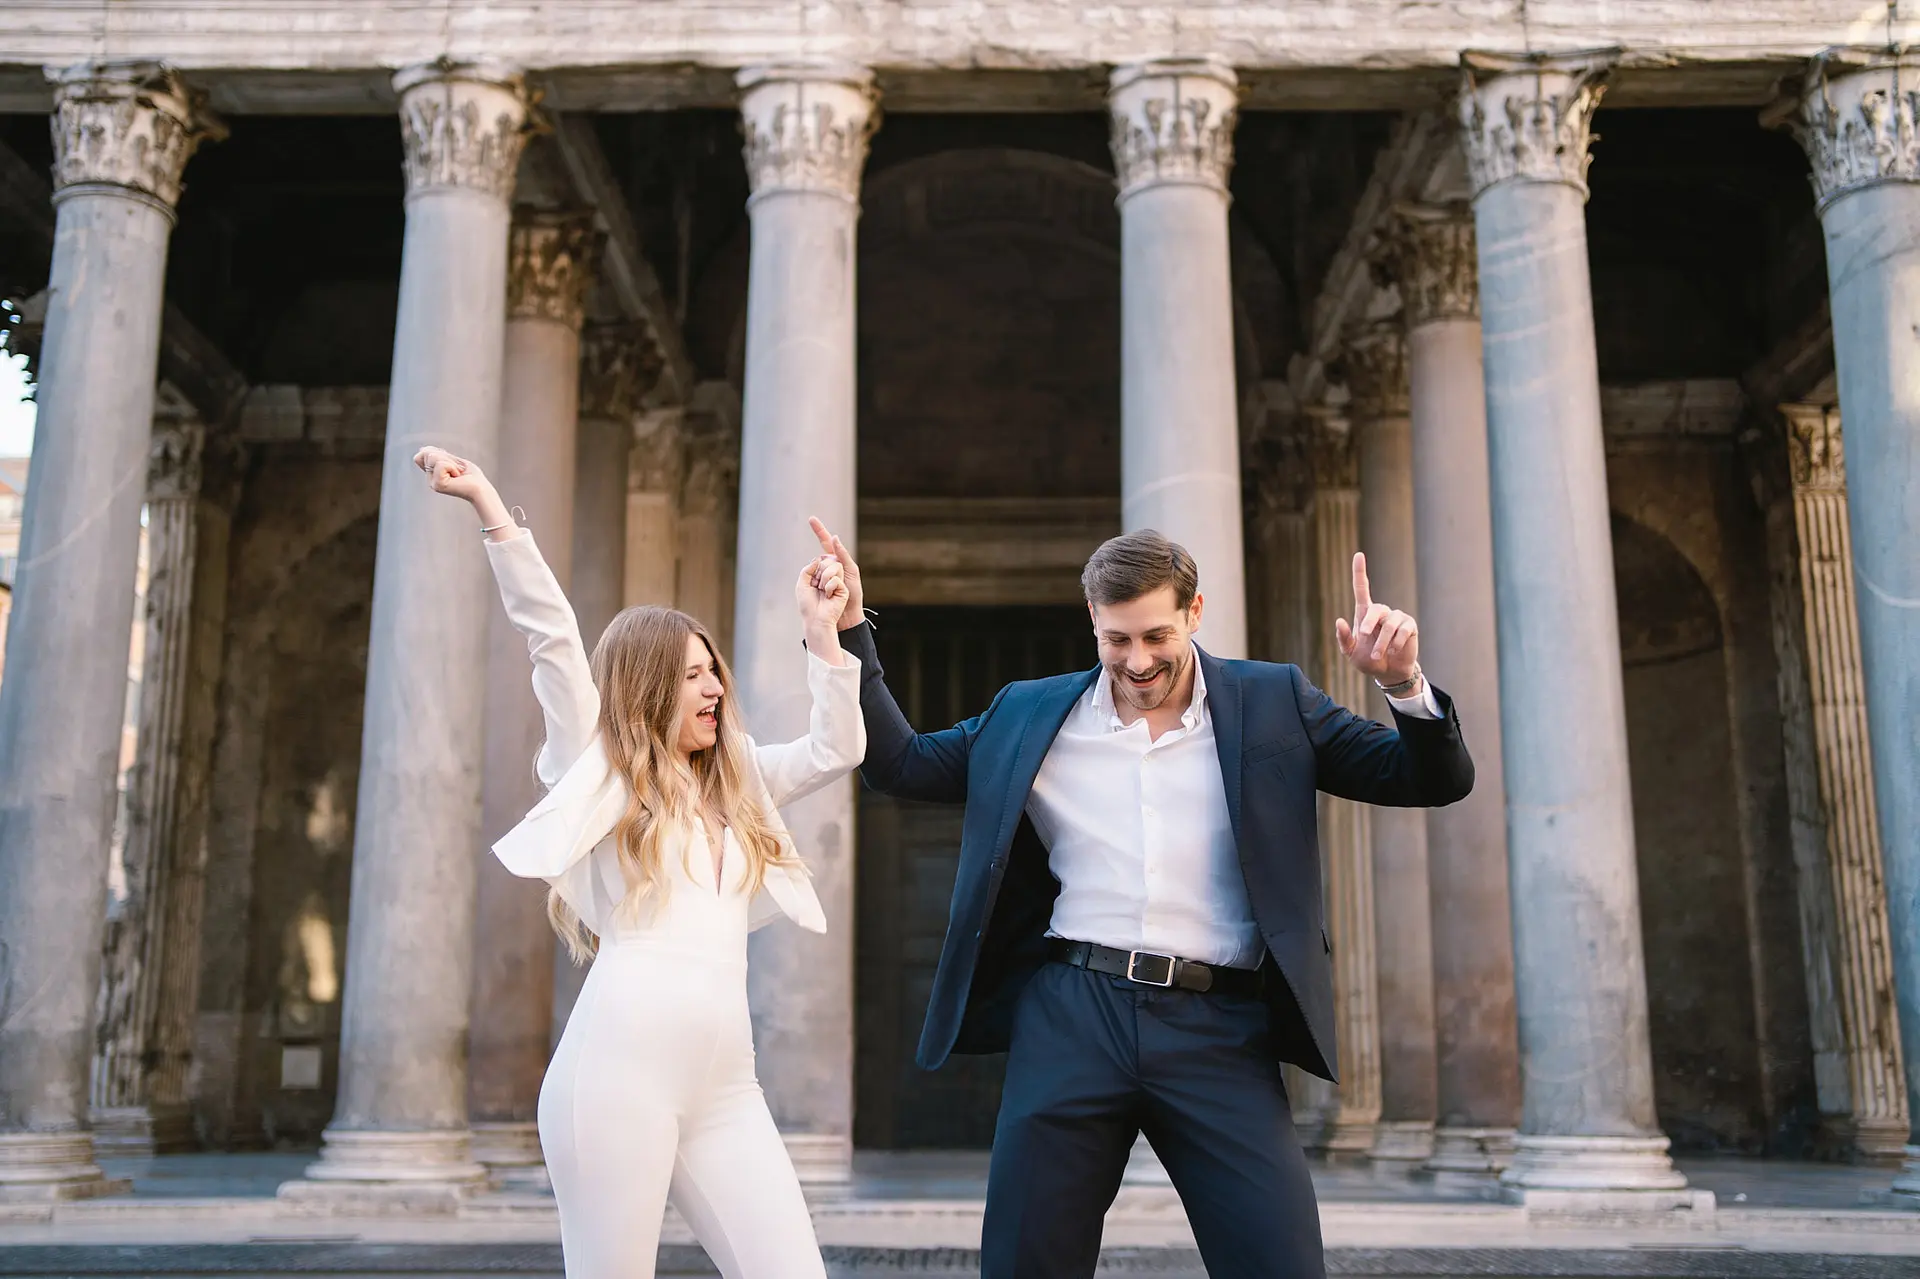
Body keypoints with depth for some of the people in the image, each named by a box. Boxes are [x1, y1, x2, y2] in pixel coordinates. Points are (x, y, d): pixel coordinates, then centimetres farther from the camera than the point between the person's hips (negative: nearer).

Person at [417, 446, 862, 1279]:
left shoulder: (736, 786, 22)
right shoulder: (603, 767, 8)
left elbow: (836, 749, 20)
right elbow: (549, 634, 2)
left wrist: (821, 629, 15)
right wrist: (490, 506, -3)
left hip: (726, 1083, 5)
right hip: (620, 1067, -5)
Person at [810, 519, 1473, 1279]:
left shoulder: (1273, 704, 6)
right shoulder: (1030, 715, 9)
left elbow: (1434, 781, 6)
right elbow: (898, 763, 16)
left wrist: (1404, 683, -14)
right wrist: (851, 633, 9)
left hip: (1218, 1030, -1)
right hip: (1070, 1017, 1)